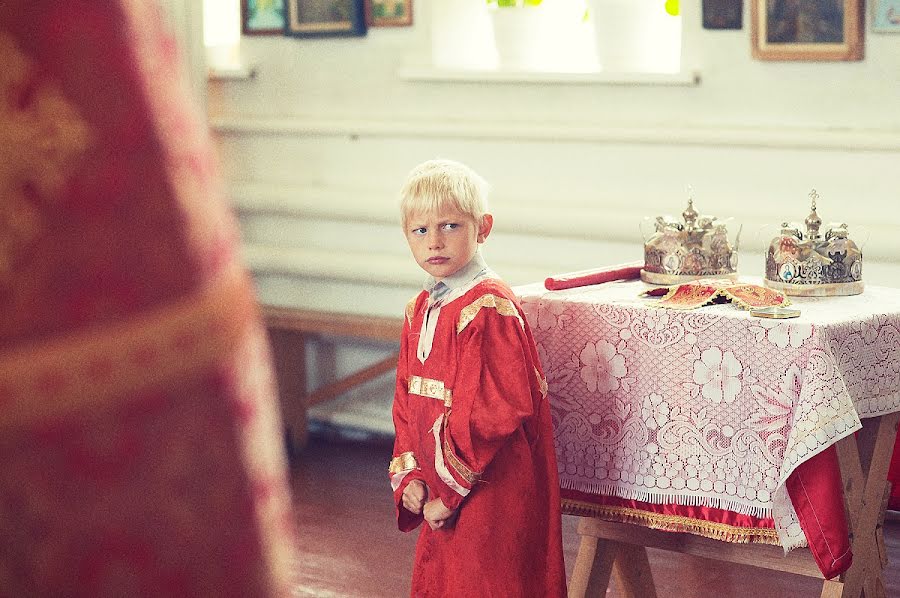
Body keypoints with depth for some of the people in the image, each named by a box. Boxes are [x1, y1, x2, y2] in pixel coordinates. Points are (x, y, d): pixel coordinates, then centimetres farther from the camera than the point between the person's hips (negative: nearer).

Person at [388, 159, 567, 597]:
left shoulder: (489, 309, -19)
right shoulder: (420, 310, 9)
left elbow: (495, 412, -23)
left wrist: (449, 490, -19)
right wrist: (409, 477, 1)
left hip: (489, 494, -8)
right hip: (440, 496, 9)